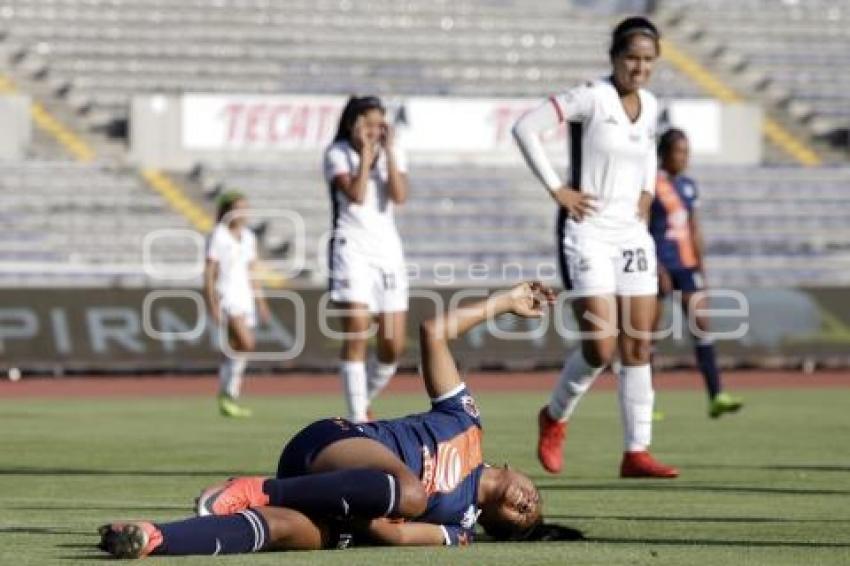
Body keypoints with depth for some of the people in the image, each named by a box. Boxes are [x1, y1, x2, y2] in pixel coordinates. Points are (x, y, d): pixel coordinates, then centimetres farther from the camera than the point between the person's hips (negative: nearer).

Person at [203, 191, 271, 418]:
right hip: (225, 295, -7)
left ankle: (228, 400, 12)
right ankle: (227, 393, -9)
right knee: (246, 343, -20)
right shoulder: (218, 235, -7)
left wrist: (261, 302, 17)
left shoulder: (248, 236, 13)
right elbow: (209, 272, -9)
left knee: (235, 349, 6)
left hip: (244, 296, 7)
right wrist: (212, 304, -16)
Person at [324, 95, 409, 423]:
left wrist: (388, 150, -10)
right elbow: (356, 195, -18)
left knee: (394, 346, 0)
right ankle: (357, 418, -12)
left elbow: (399, 196, -9)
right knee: (356, 334, -16)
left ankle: (363, 403, 22)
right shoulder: (338, 154, -2)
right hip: (352, 246, -4)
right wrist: (366, 153, -13)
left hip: (388, 249, 4)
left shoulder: (393, 153, 9)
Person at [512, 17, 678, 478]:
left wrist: (648, 191, 15)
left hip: (633, 233, 7)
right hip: (588, 233, -7)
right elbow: (526, 128, -17)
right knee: (601, 348, -12)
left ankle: (636, 452, 6)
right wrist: (555, 189, -16)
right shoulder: (592, 97, -12)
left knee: (638, 347, 2)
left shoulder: (650, 105, 9)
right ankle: (555, 418, 15)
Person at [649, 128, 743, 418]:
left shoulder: (688, 186, 13)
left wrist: (701, 268, 15)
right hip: (660, 265, -6)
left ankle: (716, 396, -11)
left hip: (686, 265, 6)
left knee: (702, 324, -6)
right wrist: (657, 268, -19)